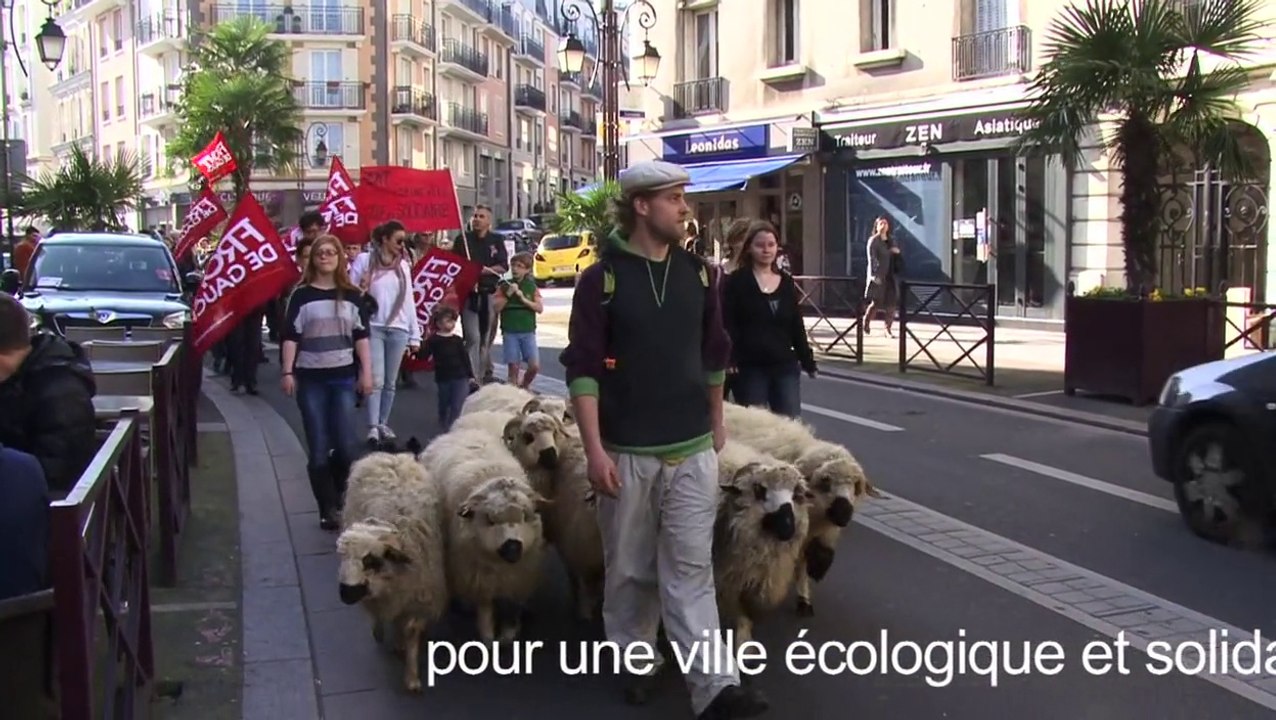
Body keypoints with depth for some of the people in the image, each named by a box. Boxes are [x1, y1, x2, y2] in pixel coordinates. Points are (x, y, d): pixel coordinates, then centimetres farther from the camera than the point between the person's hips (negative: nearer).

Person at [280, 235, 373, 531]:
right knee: (318, 449, 0)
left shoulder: (351, 295, 6)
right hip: (310, 379, -1)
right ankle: (327, 508, 9)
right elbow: (291, 337, -1)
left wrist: (366, 372, 0)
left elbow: (362, 336, 6)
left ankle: (339, 493, 20)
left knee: (347, 445, -6)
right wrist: (287, 372, -8)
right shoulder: (301, 295, 2)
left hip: (344, 377, 1)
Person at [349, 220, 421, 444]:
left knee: (390, 382, 7)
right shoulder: (365, 260, -1)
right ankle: (373, 427, -11)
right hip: (373, 327, -4)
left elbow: (409, 301, 13)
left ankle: (383, 424, 15)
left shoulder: (404, 265, 12)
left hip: (398, 329, 4)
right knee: (376, 380, -11)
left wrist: (415, 335, 11)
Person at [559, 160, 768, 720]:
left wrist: (716, 421, 20)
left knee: (691, 569, 0)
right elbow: (582, 368, -10)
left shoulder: (699, 273, 5)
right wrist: (594, 449, -15)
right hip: (627, 453, -2)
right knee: (630, 569, 11)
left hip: (693, 449, 2)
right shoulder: (602, 278, -8)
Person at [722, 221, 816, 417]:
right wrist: (729, 360, -20)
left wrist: (807, 360, 12)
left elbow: (797, 326, 14)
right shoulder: (736, 281, -4)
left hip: (785, 367, 4)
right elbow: (727, 324, -9)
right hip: (750, 368, -4)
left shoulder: (787, 281, 10)